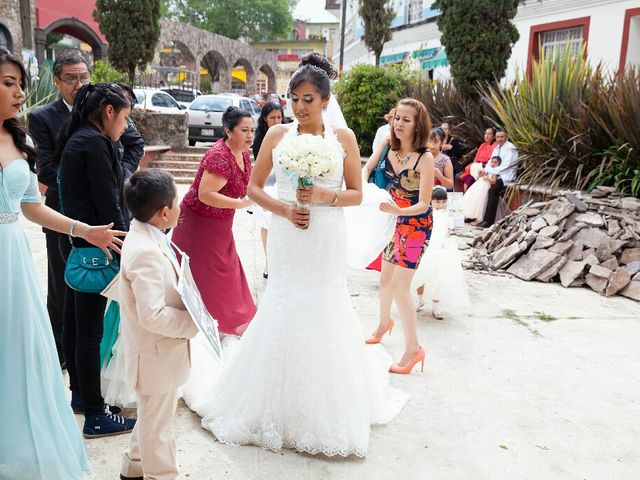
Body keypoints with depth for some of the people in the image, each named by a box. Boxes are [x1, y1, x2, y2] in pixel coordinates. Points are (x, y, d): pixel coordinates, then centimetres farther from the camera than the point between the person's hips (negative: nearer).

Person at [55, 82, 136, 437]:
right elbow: (108, 204, -19)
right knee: (90, 330, -4)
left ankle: (80, 394, 32)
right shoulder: (95, 142, -17)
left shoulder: (76, 139, 13)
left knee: (75, 322, 17)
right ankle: (94, 415, 5)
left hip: (75, 244, 10)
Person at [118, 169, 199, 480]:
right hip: (157, 355, -10)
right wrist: (193, 322, -21)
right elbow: (153, 316, -32)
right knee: (157, 421, 11)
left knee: (152, 415, 28)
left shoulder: (143, 238, 1)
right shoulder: (146, 253, -30)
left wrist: (186, 301, 5)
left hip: (156, 351, 10)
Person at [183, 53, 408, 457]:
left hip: (327, 239, 0)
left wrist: (324, 196, -15)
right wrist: (284, 209, -10)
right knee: (285, 310, 5)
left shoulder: (343, 138, 1)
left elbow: (357, 194, 2)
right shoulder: (277, 135, 2)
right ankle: (280, 406, 23)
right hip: (288, 238, 1)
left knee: (325, 311, 5)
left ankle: (326, 407, 26)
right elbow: (255, 187, 5)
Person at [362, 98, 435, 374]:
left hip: (416, 224, -6)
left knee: (399, 286, -9)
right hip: (394, 219, 6)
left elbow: (423, 203, -23)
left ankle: (413, 348, 5)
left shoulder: (424, 158, -23)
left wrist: (399, 211, -40)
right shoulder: (388, 146, -8)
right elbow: (366, 168, 6)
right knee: (385, 278, 19)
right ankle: (384, 323, 47)